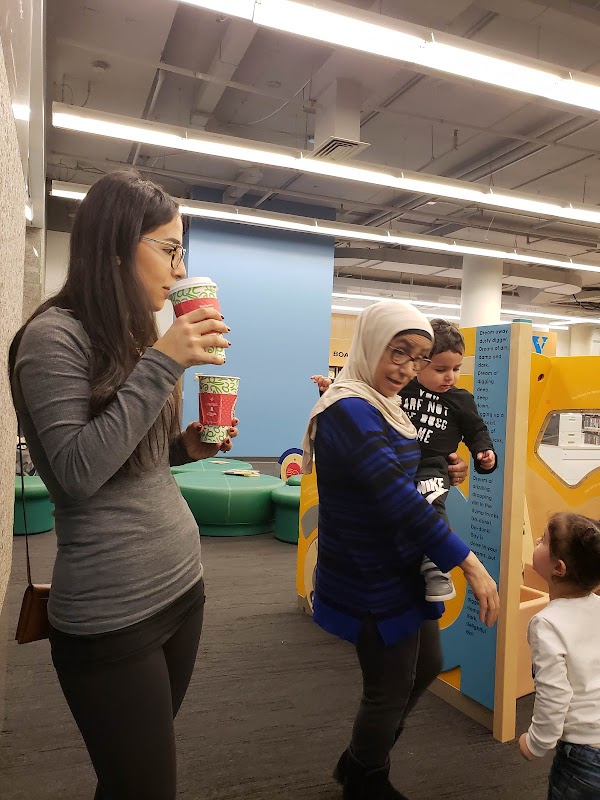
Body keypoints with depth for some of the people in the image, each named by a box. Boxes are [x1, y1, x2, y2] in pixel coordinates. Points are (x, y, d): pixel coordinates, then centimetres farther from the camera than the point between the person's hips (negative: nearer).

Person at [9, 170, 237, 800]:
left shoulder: (134, 334, 11)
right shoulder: (55, 335, -13)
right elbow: (78, 471, -22)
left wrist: (186, 447, -1)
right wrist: (162, 364, -22)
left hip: (182, 582, 8)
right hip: (114, 613, -7)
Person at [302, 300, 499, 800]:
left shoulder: (384, 406, 8)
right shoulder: (350, 411, -24)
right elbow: (398, 498, -31)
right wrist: (468, 562, -29)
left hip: (401, 569, 10)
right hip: (373, 583, -10)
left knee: (426, 666, 23)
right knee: (390, 690, 10)